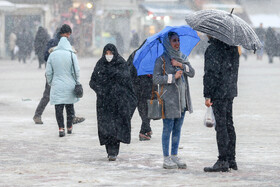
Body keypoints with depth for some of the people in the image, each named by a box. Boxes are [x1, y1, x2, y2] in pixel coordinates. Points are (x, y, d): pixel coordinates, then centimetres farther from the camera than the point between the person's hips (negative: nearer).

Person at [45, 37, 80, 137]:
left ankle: (61, 128, -9)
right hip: (70, 86, 0)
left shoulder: (52, 55, -2)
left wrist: (50, 83, 16)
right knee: (70, 107, 14)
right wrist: (77, 83, 9)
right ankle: (69, 128, 22)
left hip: (57, 86, 0)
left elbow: (48, 72, 2)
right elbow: (77, 71, -5)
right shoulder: (72, 55, -7)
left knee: (58, 108, 1)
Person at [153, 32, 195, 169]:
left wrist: (181, 65, -13)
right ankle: (166, 159, 2)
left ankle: (174, 156, 16)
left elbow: (192, 73, 2)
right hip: (169, 99, -6)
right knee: (168, 128, -3)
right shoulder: (161, 60, -5)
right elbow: (156, 79, -12)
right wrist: (173, 76, -16)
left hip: (182, 99, 6)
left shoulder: (182, 57, 13)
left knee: (178, 128, 9)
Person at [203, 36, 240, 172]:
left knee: (221, 126, -7)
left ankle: (223, 161, -7)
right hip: (230, 92, 9)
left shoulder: (213, 48, -15)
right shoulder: (232, 47, 11)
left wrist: (207, 95, -15)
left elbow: (211, 73, -18)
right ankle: (231, 159, 18)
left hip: (218, 92, -9)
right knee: (228, 125, 13)